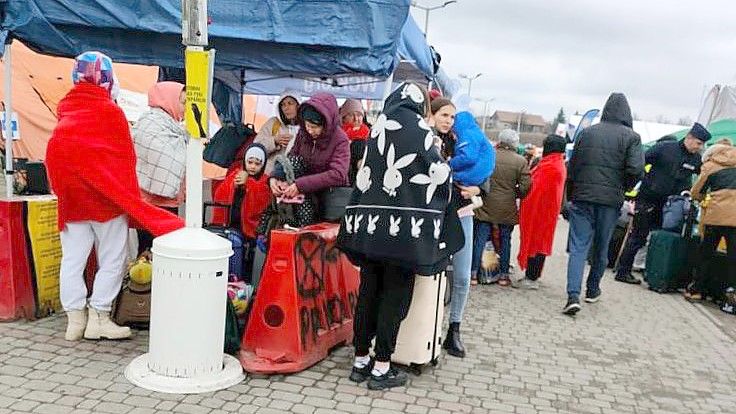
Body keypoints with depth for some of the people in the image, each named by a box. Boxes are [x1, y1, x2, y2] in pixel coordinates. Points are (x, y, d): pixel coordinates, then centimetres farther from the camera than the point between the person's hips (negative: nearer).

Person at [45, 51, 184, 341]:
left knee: (72, 260, 10)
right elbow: (125, 160, -7)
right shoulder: (110, 111, -11)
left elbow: (56, 159, 8)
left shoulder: (66, 109, 3)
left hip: (71, 198, 5)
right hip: (107, 198, -5)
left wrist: (63, 192, 15)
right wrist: (131, 202, 1)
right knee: (111, 261, 6)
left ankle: (75, 319, 14)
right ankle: (99, 319, 8)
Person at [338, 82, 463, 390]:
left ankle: (361, 360, 20)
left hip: (369, 222, 6)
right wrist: (445, 170, 19)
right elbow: (439, 174, -2)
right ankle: (381, 368, 8)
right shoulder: (418, 127, -3)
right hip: (404, 226, -5)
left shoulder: (379, 126, 13)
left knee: (368, 292, 12)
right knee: (395, 295, 3)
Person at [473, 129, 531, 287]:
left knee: (480, 239, 4)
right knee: (505, 240, 11)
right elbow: (525, 186, -8)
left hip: (486, 206, 0)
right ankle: (503, 274, 18)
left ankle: (474, 272, 6)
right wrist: (514, 194, 10)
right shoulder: (521, 161, -5)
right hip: (508, 208, 1)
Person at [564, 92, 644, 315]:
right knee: (601, 247, 15)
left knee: (578, 247, -1)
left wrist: (571, 196, 15)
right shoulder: (631, 137, -2)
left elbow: (572, 166, 8)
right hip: (610, 200, -1)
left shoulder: (587, 132, 6)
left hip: (582, 197, 1)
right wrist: (623, 188, 7)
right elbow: (636, 169, -12)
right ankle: (593, 290, 29)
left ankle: (573, 295, -14)